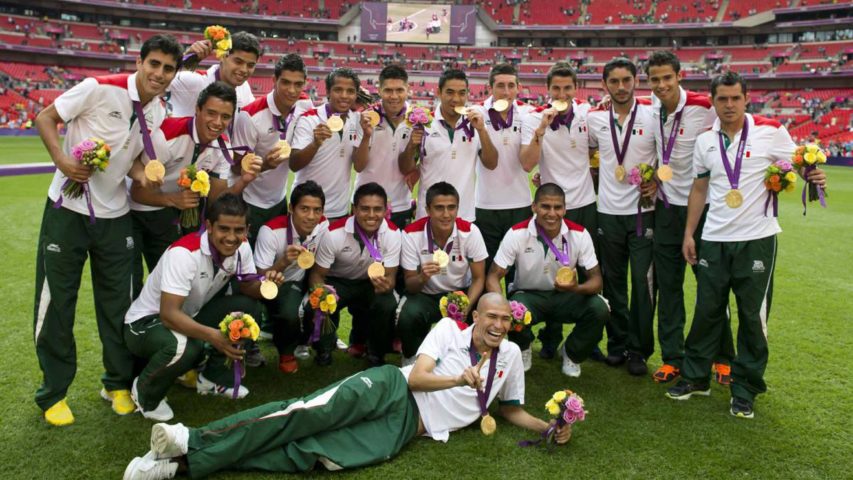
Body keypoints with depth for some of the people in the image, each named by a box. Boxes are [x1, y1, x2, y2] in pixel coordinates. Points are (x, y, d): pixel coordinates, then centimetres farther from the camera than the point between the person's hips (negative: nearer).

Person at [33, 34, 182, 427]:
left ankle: (118, 383, 26)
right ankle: (53, 392, 20)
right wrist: (61, 160, -23)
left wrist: (142, 172, -10)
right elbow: (44, 118, -7)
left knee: (117, 302, 10)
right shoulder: (99, 88, -16)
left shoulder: (159, 111, 1)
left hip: (114, 215, 5)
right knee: (56, 301, 4)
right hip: (68, 209, -4)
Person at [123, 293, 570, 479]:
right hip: (390, 389, -1)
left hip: (406, 427, 1)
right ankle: (195, 442, -31)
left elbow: (512, 410, 23)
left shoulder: (510, 355, 15)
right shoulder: (450, 327, 5)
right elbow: (416, 376, -4)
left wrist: (550, 427, 7)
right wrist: (458, 379, -19)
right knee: (311, 413, -30)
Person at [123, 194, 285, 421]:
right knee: (184, 347, -38)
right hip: (146, 321, -6)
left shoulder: (241, 248, -11)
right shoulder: (184, 253, -32)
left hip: (189, 317, 7)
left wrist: (266, 285, -24)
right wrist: (212, 335, -51)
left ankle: (213, 375, 5)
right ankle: (145, 391, -4)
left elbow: (248, 287, 1)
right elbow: (168, 314, -36)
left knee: (248, 307, -15)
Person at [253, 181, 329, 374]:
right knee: (289, 314, -33)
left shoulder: (323, 226, -16)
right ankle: (286, 352, 1)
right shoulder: (271, 231, -29)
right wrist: (283, 262, -44)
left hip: (301, 282, 5)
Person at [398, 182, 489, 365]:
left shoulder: (470, 231, -16)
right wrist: (423, 277, -37)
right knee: (408, 316, -33)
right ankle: (412, 358, 2)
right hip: (425, 295, -1)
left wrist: (466, 306, -27)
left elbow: (478, 279, -7)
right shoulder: (411, 234, -18)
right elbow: (409, 285, -12)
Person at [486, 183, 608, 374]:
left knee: (599, 309, -27)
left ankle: (572, 354, 7)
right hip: (528, 294, -2)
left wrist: (577, 288, -36)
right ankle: (522, 350, 4)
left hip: (565, 296, 2)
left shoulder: (579, 234, -14)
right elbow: (493, 277, -15)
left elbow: (595, 279, -11)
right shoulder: (517, 234, -18)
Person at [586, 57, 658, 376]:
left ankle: (639, 350, 11)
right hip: (608, 212, 2)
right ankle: (617, 343, 22)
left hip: (643, 211, -2)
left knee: (643, 281, -2)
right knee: (613, 281, 9)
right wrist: (596, 173, 7)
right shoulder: (595, 119, 5)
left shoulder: (653, 116, -3)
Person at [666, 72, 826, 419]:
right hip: (714, 240, 3)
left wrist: (814, 177, -22)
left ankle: (745, 390, 18)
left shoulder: (770, 131, -4)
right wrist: (688, 233, 8)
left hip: (756, 240, -3)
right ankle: (695, 377, 25)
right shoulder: (705, 140, 6)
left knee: (753, 316, 4)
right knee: (707, 311, 10)